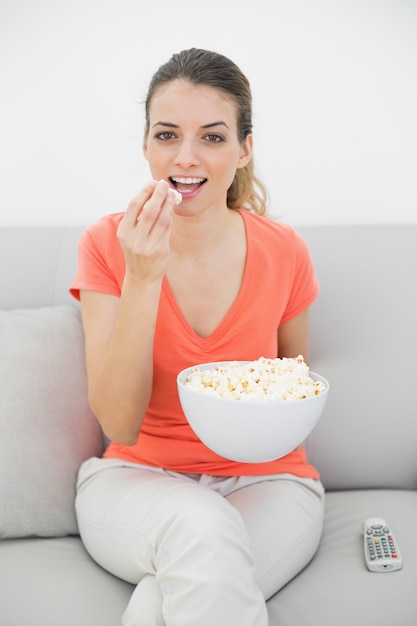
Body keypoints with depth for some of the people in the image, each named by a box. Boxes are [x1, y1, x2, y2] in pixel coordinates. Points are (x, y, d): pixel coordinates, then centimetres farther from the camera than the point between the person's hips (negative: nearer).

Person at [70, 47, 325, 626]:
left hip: (264, 482, 0)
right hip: (138, 480, 1)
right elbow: (119, 424, -14)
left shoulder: (284, 251, -4)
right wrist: (142, 278, -23)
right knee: (199, 523, -34)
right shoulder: (108, 244, -7)